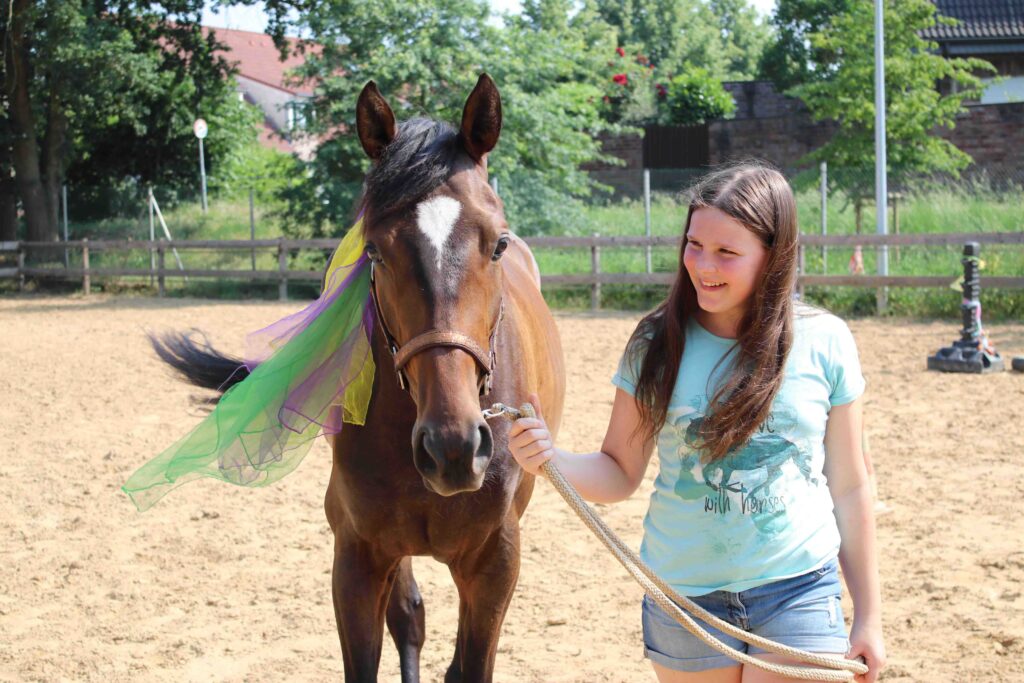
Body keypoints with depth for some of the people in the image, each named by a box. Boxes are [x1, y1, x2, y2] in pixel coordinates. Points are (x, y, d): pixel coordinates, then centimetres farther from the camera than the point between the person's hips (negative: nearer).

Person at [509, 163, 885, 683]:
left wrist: (868, 617, 5)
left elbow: (848, 488, 2)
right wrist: (550, 460, -19)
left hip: (797, 595, -1)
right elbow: (620, 474, 2)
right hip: (684, 598, 1)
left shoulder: (825, 343, -4)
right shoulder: (656, 345, -3)